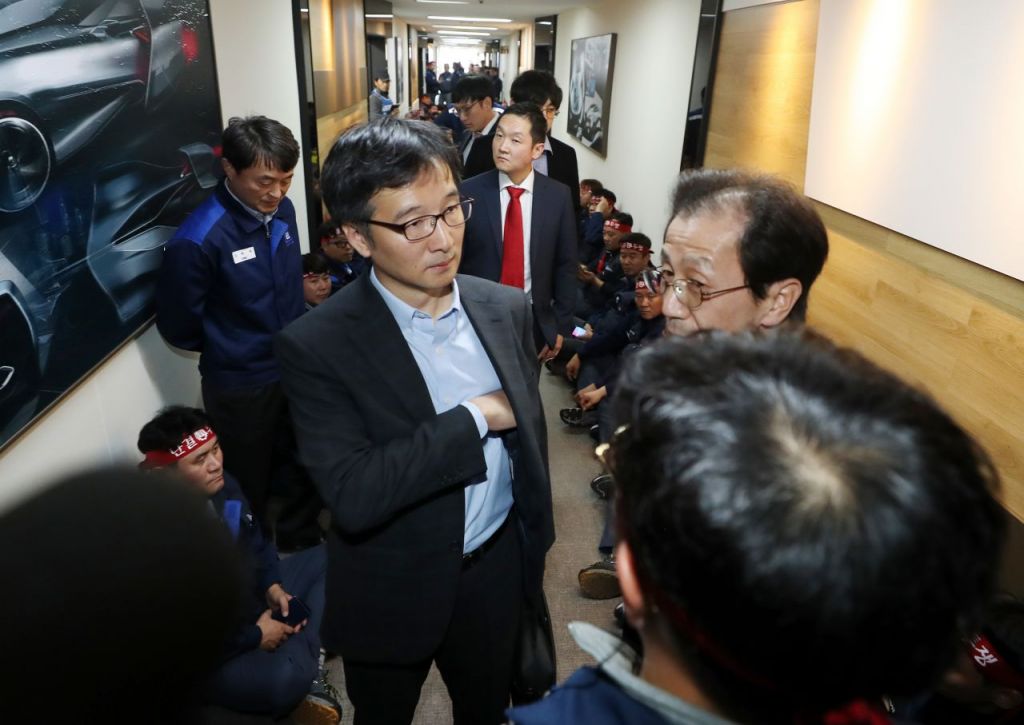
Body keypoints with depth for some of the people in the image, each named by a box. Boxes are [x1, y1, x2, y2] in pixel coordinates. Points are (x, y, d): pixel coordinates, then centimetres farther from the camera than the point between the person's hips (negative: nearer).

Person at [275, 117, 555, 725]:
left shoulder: (507, 309, -7)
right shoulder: (316, 347, -21)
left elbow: (530, 431, 4)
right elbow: (353, 495, -30)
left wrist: (536, 537, 12)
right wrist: (475, 418, -27)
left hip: (497, 568, 4)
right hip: (392, 595, -3)